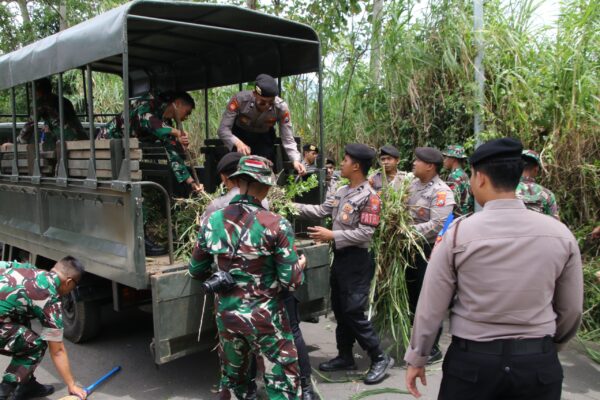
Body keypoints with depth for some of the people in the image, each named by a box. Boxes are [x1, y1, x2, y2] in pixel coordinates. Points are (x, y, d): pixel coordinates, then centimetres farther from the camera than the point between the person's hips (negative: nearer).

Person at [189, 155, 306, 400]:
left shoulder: (211, 221, -4)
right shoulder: (276, 225, -16)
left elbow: (196, 272, 6)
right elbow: (291, 282, -13)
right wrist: (301, 265, 8)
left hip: (226, 314, 5)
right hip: (265, 316, -4)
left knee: (232, 377, 24)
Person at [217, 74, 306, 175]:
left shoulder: (281, 108, -28)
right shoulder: (240, 99, -33)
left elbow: (288, 140, -24)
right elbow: (223, 129, -30)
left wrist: (296, 161, -43)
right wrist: (238, 143, -50)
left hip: (265, 138, 1)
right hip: (240, 136, -1)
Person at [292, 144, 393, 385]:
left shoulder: (369, 197, -16)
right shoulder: (342, 192, 8)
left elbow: (365, 233, -21)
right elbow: (321, 210, 10)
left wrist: (332, 235, -21)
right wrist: (293, 206, 5)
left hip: (356, 260, -8)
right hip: (340, 256, 9)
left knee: (354, 312, -6)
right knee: (339, 310, 16)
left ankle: (380, 359, 9)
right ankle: (345, 356, 30)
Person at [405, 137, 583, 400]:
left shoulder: (457, 235, -14)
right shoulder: (561, 235, -6)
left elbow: (431, 308, -8)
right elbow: (571, 310, 4)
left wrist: (416, 359, 6)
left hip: (472, 360, -2)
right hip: (539, 363, 2)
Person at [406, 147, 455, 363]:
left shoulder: (441, 192, -16)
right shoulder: (413, 184, 8)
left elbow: (437, 225, -24)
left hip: (428, 250, -8)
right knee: (413, 296, 18)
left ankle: (432, 348, 13)